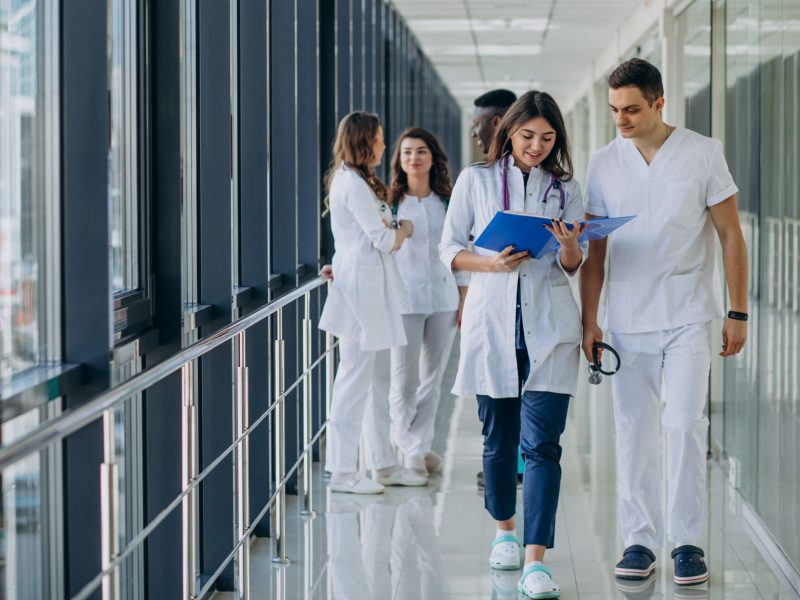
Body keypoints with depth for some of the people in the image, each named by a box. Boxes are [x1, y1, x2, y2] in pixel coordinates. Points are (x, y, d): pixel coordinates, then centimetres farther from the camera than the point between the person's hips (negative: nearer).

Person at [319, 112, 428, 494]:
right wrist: (405, 229, 5)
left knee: (377, 382, 13)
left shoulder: (353, 181, 19)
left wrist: (390, 227, -3)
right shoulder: (353, 184, -14)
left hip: (369, 289, 11)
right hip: (361, 288, -11)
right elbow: (384, 240, -15)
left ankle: (384, 464, 19)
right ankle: (342, 472, -3)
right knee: (355, 381, -7)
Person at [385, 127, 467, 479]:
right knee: (405, 379, -4)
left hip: (443, 296, 3)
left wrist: (464, 298, 9)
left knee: (433, 377, 7)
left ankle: (422, 443, 19)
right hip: (404, 298, -3)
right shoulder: (389, 203, 1)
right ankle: (410, 450, 8)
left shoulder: (446, 203, 10)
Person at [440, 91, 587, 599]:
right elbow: (450, 248, 6)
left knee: (542, 443, -10)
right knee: (499, 439, 10)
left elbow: (574, 266, 9)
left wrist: (569, 245, -14)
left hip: (550, 327, 0)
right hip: (493, 322, 0)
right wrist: (493, 264, -12)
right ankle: (505, 530, 33)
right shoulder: (476, 180, 6)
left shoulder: (566, 188, 9)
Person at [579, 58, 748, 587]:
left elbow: (731, 236, 1)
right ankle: (640, 541, 11)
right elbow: (593, 250, 8)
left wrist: (738, 312, -2)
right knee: (634, 429, 4)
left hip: (688, 316, -2)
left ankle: (687, 541, 0)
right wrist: (588, 320, 3)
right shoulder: (603, 164, 4)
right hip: (627, 320, 3)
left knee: (684, 423, -9)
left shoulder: (702, 154, -2)